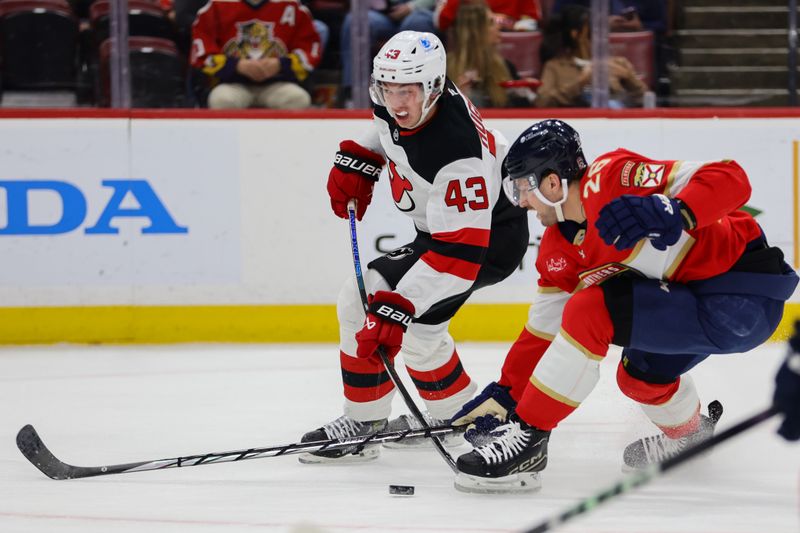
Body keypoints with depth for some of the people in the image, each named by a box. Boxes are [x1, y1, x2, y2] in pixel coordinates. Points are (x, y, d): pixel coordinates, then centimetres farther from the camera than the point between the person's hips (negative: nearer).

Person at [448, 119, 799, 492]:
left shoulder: (611, 177, -19)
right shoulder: (559, 250, 10)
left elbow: (731, 180, -24)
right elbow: (544, 327, 17)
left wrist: (672, 212, -39)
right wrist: (505, 393, 14)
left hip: (746, 293, -10)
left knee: (590, 311, -18)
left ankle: (527, 438, -12)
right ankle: (690, 437, 56)